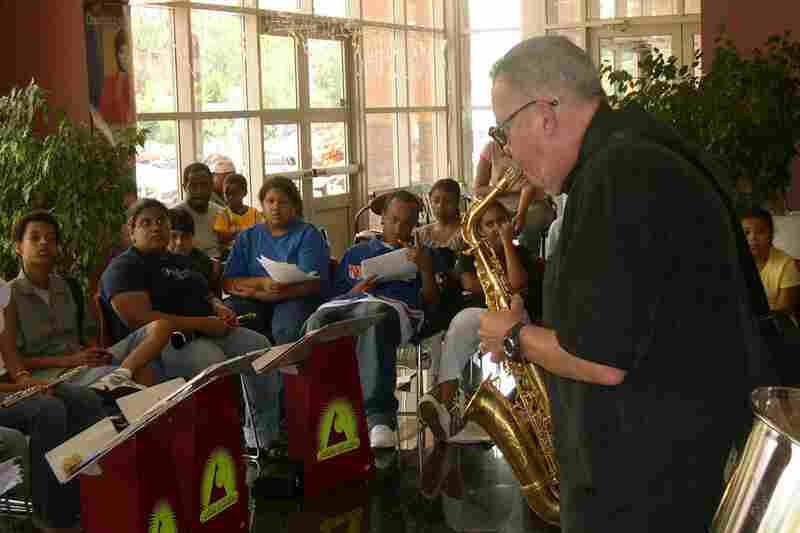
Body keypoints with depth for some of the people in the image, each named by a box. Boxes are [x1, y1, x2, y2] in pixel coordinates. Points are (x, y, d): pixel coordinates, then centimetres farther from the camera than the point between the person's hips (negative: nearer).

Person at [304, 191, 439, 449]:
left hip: (392, 305, -2)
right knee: (317, 324, -36)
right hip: (346, 303, 3)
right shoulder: (355, 253, 36)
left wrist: (425, 268, 3)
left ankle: (378, 416, -56)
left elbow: (431, 302, 18)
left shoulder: (421, 254, 30)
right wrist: (355, 291, 4)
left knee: (373, 319, -43)